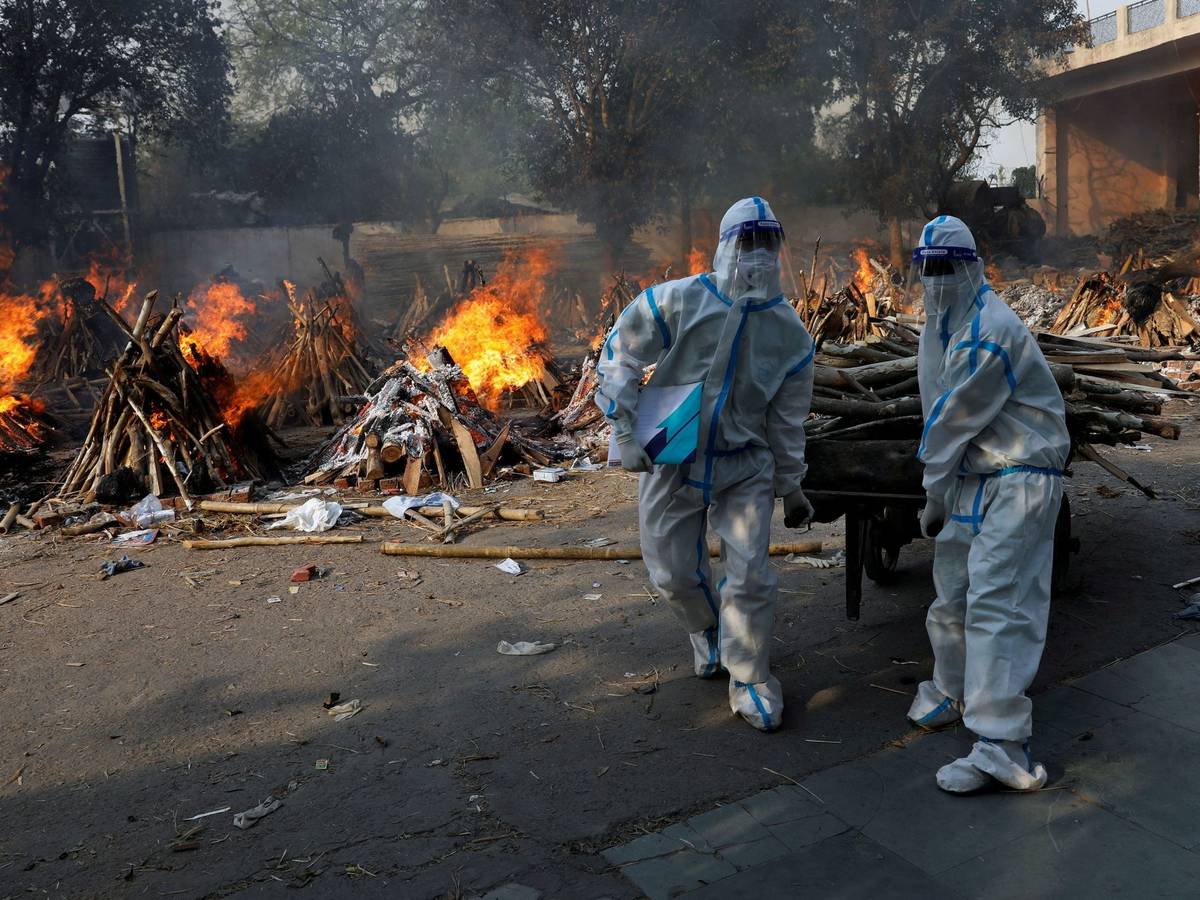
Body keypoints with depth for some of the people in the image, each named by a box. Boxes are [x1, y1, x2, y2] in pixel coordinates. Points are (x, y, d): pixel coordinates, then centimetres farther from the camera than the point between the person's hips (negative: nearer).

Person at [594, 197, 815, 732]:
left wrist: (791, 487, 10)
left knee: (750, 575, -4)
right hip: (670, 463, 0)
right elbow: (620, 358, -6)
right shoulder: (677, 302, -15)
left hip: (745, 468, 1)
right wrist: (625, 432, -13)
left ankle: (750, 680, 17)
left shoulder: (789, 333, -5)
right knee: (674, 574, 11)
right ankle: (707, 629, 45)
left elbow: (787, 420, 4)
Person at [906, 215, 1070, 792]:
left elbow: (955, 419, -17)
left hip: (1018, 479, -9)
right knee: (952, 592, 18)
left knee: (997, 604, -15)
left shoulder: (989, 332, -21)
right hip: (972, 479, 9)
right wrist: (938, 488, 9)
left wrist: (934, 498, -10)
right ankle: (953, 692, 39)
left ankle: (1003, 747, -12)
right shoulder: (938, 326, 11)